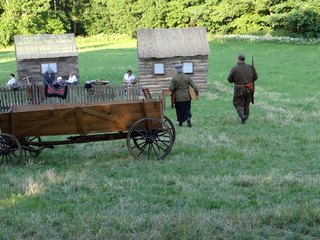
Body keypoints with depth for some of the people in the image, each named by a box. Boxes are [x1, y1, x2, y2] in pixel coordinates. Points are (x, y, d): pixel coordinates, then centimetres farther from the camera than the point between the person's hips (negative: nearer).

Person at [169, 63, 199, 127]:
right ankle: (188, 118, -12)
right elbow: (194, 86, -5)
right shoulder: (187, 77, -5)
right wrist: (197, 93, 11)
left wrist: (175, 91, 7)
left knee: (179, 110, 15)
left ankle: (180, 122, 20)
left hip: (178, 97, -1)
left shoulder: (174, 78, -9)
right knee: (187, 109, 13)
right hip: (187, 97, 1)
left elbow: (171, 88, -15)